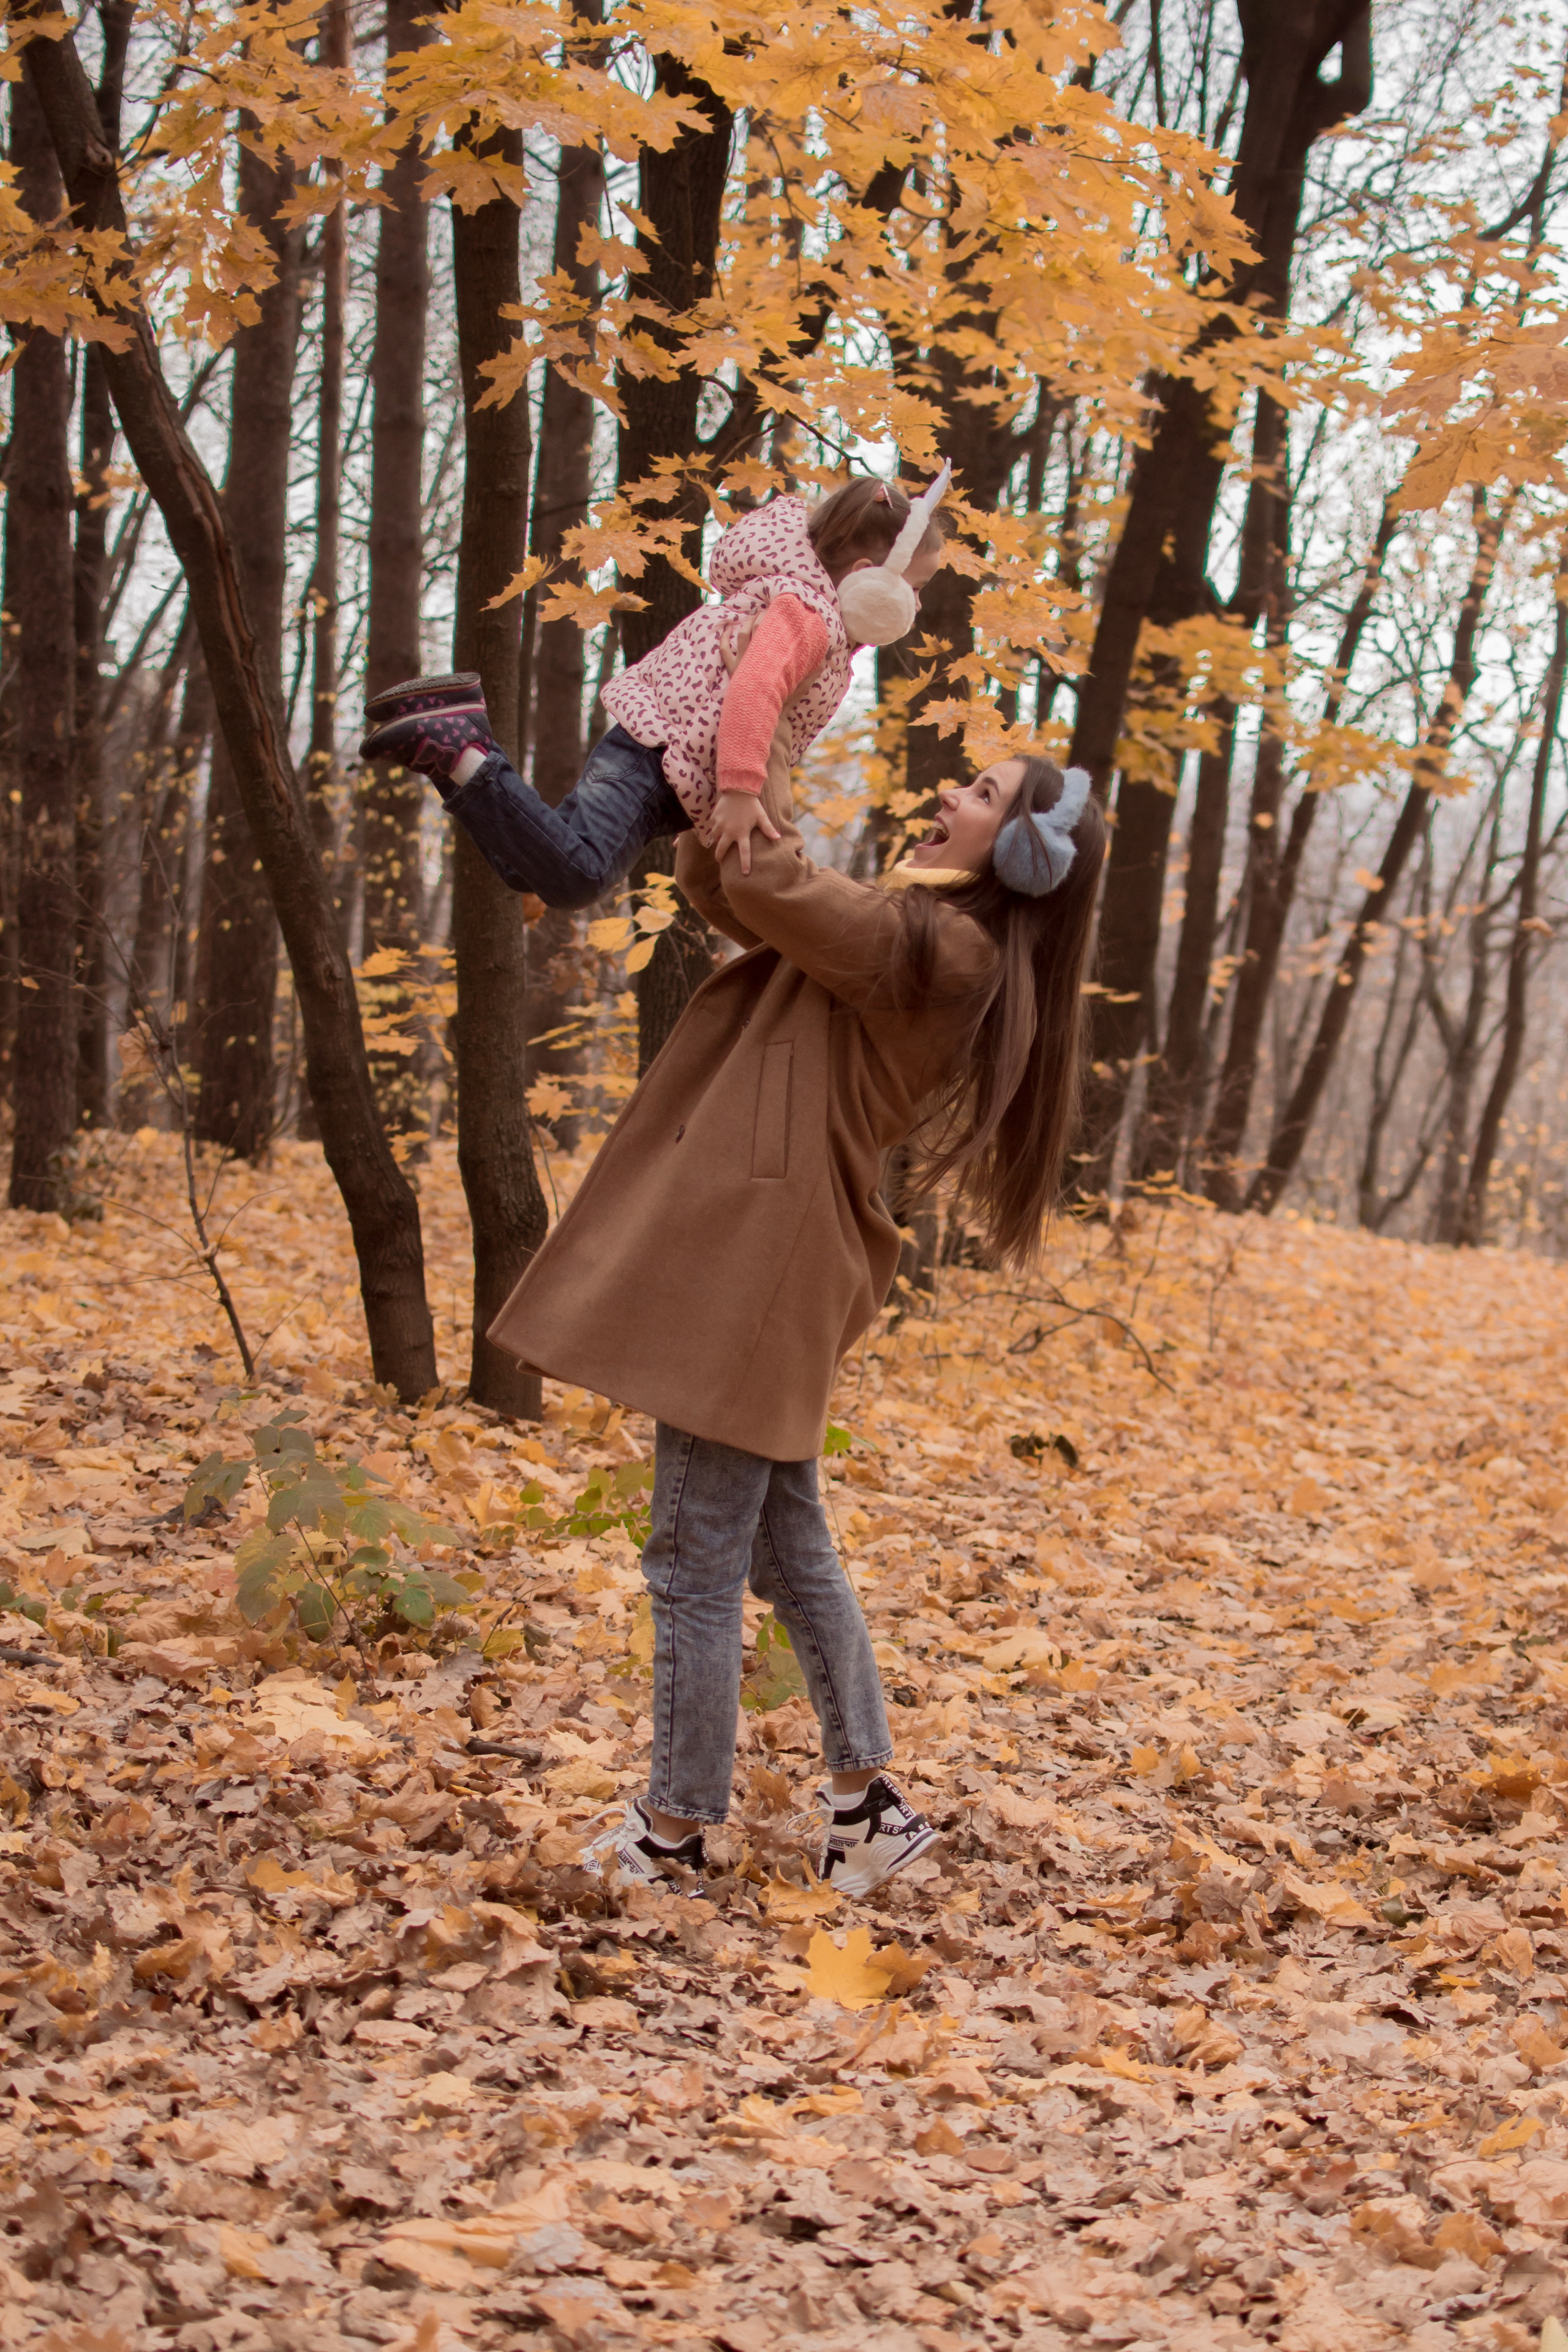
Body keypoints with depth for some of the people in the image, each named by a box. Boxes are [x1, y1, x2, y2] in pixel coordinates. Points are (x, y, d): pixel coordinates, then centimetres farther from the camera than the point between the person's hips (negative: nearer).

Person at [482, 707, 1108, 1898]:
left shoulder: (945, 946, -12)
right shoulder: (902, 930, 17)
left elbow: (769, 888, -20)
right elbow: (723, 883, 20)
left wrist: (761, 792, -4)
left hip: (763, 1272, -10)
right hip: (748, 1261, 10)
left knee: (696, 1563, -2)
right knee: (788, 1550, 16)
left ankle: (675, 1831, 8)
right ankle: (870, 1798, 22)